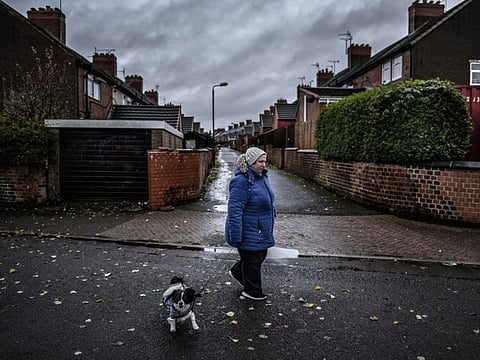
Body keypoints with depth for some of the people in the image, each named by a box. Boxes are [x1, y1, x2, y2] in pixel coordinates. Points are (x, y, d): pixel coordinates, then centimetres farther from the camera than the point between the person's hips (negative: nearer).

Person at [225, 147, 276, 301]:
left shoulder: (262, 176, 7)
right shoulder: (241, 181, -24)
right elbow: (234, 211, -25)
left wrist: (269, 228, 26)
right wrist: (236, 236, -25)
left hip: (262, 232, 9)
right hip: (249, 232, -9)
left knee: (260, 255, 21)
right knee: (252, 260, 6)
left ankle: (237, 272, 43)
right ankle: (252, 291, 27)